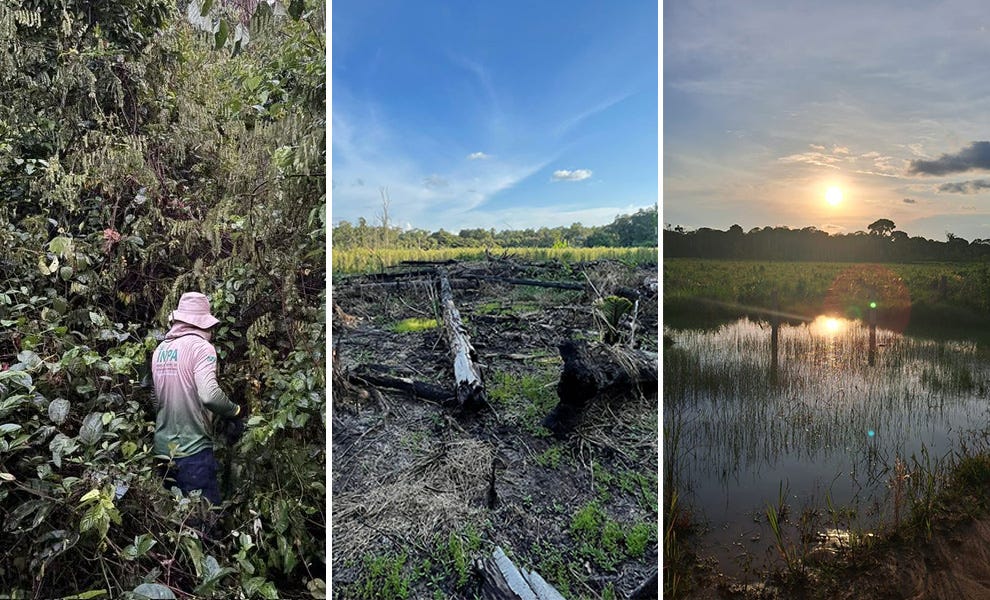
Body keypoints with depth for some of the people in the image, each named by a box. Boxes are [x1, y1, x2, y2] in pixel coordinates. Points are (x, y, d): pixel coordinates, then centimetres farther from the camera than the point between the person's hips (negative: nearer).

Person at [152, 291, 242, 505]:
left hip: (163, 448, 7)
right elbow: (210, 395, -26)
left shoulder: (160, 349, 8)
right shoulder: (201, 347, -13)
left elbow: (155, 400, 16)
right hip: (193, 451, -7)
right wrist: (236, 411, -10)